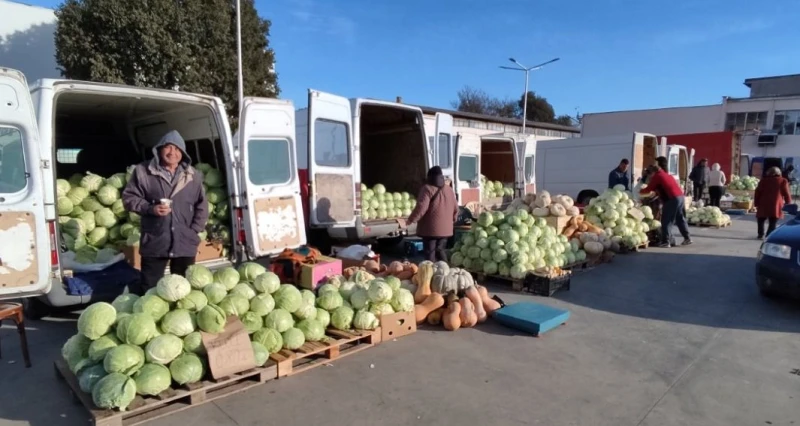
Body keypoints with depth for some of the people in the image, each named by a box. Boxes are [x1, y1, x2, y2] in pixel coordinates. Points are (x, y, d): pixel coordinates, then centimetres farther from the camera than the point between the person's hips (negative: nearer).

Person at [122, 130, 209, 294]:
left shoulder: (194, 175, 4)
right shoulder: (143, 171, -2)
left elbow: (202, 205, 8)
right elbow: (129, 197, 2)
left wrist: (194, 230, 0)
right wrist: (150, 208, -14)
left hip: (185, 243, 2)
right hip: (154, 243, -1)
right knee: (149, 290, 7)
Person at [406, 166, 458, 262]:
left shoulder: (427, 189, -10)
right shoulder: (449, 189, 10)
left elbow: (422, 207, -19)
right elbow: (455, 208, 15)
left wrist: (411, 219, -8)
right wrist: (452, 219, 32)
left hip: (431, 228, -6)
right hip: (445, 228, 6)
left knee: (430, 252, 0)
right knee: (440, 250, 18)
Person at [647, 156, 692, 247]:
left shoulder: (657, 175, -1)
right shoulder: (667, 175, 23)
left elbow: (649, 189, 2)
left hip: (672, 199, -8)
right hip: (680, 196, 8)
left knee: (666, 221, -3)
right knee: (681, 219, 19)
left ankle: (665, 242, -5)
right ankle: (687, 238, 25)